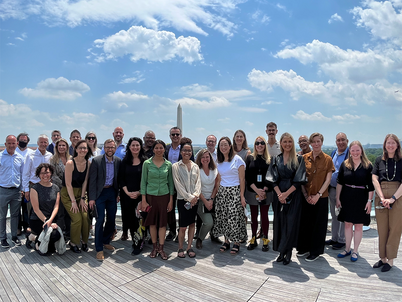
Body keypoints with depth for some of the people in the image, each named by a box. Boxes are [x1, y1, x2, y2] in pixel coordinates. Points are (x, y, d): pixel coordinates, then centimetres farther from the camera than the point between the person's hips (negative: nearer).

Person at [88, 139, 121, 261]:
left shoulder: (118, 161, 2)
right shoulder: (96, 160, -10)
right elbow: (92, 180, -10)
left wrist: (118, 194, 5)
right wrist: (91, 198, -13)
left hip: (112, 192, 5)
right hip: (100, 192, -4)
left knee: (111, 219, 11)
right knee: (100, 219, -7)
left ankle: (105, 241, 33)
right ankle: (99, 249, 4)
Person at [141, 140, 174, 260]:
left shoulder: (168, 164, 1)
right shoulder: (147, 163, -3)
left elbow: (171, 182, 6)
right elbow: (143, 182, -1)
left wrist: (171, 200, 2)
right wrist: (143, 200, -4)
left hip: (164, 196, 1)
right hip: (150, 195, -1)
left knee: (163, 222, 4)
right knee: (152, 222, 7)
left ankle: (161, 248, 16)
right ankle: (154, 247, 23)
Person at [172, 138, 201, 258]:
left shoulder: (195, 166, 10)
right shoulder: (176, 166, -2)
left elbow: (198, 182, 6)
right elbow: (178, 184, -7)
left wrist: (196, 195, -10)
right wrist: (189, 197, -12)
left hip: (194, 200, 4)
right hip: (183, 200, -4)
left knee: (192, 224, 9)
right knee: (183, 226, -2)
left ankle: (189, 247, 22)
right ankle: (180, 248, 17)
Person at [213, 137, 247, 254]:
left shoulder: (237, 159, -5)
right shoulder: (219, 161, 10)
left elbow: (242, 179, -6)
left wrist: (242, 195, -10)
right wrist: (215, 193, 7)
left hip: (235, 192, -5)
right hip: (222, 192, 5)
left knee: (234, 217, -5)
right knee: (223, 217, 5)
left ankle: (236, 243, 10)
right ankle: (226, 241, 19)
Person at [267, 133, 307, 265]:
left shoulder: (299, 159, 0)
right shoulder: (275, 159, 7)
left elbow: (298, 180, -7)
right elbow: (273, 179, 1)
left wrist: (286, 193, -14)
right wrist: (279, 194, -12)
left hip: (293, 195, -2)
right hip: (279, 195, 3)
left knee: (291, 223, 0)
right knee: (279, 223, 6)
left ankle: (288, 253, 13)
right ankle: (281, 252, 19)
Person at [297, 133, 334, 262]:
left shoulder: (327, 159, -2)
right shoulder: (304, 158, 3)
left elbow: (328, 180, -4)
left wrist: (318, 195, -12)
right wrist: (306, 195, -6)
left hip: (321, 197, -2)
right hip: (306, 197, 2)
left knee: (318, 224, 6)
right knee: (305, 222, 10)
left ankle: (315, 251, 20)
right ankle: (304, 248, 27)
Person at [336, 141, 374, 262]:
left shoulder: (368, 166, -3)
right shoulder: (345, 164, 4)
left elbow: (371, 186, -4)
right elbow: (339, 183, 5)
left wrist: (369, 201, -10)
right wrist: (338, 198, 3)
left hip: (361, 198, -2)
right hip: (346, 198, 2)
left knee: (358, 225, 6)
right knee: (347, 224, 11)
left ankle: (355, 251, 20)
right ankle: (347, 249, 24)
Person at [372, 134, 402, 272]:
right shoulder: (379, 160, 6)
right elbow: (374, 180, 1)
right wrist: (382, 198, -9)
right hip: (381, 197, 2)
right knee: (382, 229, 7)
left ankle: (390, 260, 16)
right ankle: (383, 258, 19)